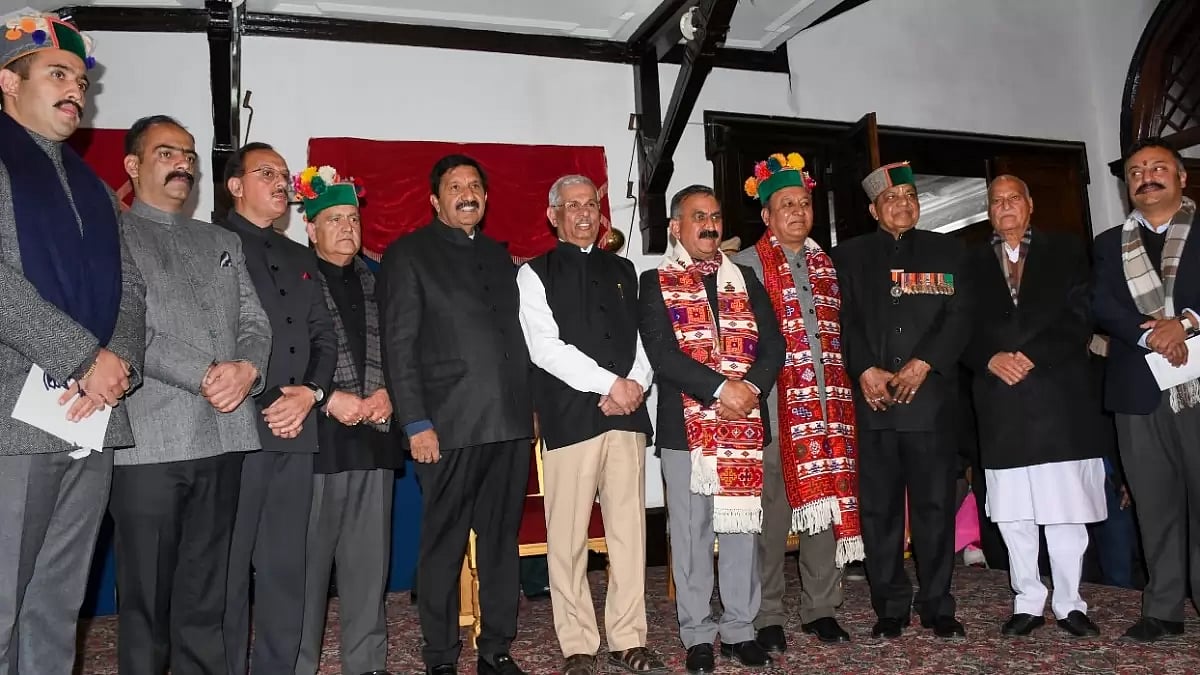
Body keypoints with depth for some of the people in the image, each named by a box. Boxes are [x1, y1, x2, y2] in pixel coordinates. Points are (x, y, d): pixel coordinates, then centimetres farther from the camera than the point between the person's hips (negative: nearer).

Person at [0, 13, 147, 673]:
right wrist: (88, 361, -14)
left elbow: (131, 289, 14)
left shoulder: (94, 188, 22)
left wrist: (120, 363, -5)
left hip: (93, 420, 6)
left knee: (57, 611, 12)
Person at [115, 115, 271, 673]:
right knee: (146, 597, 4)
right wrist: (205, 375, -16)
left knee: (206, 596, 10)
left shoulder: (223, 243, 20)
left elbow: (255, 321, 11)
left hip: (224, 437, 4)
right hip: (149, 439, -4)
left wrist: (247, 367, -10)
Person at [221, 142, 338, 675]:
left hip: (296, 430, 6)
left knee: (287, 566, 8)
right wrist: (258, 403, -11)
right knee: (228, 567, 0)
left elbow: (324, 337, 16)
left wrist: (310, 392, -2)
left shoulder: (300, 258, 21)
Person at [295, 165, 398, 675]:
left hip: (373, 437, 4)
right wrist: (329, 398, -12)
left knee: (369, 558, 8)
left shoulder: (376, 282, 17)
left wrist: (388, 393, -2)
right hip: (313, 437, -4)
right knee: (307, 558, 1)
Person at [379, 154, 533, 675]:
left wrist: (531, 404, 10)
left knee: (502, 541, 10)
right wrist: (416, 423, -12)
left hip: (510, 424, 5)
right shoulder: (408, 254, 2)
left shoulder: (498, 255, 18)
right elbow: (399, 346, -5)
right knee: (444, 547, 4)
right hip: (449, 426, -5)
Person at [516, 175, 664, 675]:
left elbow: (644, 339, 15)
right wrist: (610, 384, -12)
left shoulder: (622, 271, 18)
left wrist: (636, 384, -5)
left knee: (629, 529, 6)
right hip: (570, 416, -4)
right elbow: (545, 347, -7)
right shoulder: (536, 273, 5)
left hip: (627, 412, 4)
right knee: (569, 536, 0)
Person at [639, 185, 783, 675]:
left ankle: (740, 629, 22)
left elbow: (773, 344, 6)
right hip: (687, 425, -3)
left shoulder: (745, 280, 14)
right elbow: (662, 354, -10)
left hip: (745, 424, 3)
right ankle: (698, 635, 16)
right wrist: (721, 388, -17)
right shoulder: (656, 283, 2)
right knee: (691, 533, 4)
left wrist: (752, 386, -12)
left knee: (742, 527, 8)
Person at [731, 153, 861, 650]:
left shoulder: (826, 265, 17)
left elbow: (838, 332, 19)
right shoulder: (746, 264, 1)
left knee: (828, 506, 9)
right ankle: (768, 618, 13)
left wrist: (842, 392, 10)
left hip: (827, 405, 5)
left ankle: (820, 609, 23)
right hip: (775, 408, -5)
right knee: (773, 516, 1)